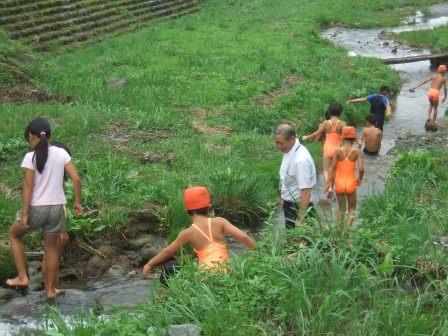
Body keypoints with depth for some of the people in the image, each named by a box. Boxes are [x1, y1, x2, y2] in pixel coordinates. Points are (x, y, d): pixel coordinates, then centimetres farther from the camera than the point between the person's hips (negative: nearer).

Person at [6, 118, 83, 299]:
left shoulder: (31, 157, -11)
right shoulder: (61, 153, 0)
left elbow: (28, 187, -13)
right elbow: (76, 178, -3)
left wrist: (24, 214, -9)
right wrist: (77, 202, 8)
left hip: (36, 208, -3)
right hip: (56, 208, 3)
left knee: (14, 234, 24)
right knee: (52, 248, 17)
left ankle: (22, 277, 20)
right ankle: (50, 289, 24)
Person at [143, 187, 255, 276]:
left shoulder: (188, 233, 4)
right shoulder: (219, 222, 5)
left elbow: (167, 252, 17)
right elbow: (243, 237, -1)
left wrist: (149, 264, 32)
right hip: (226, 273, 2)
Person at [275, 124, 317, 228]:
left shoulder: (301, 160, -28)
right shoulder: (288, 151, 1)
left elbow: (306, 191, -29)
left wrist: (300, 218, -27)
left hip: (299, 207, -9)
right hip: (289, 205, 9)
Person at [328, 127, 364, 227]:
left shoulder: (338, 151, -9)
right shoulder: (357, 152, -10)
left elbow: (332, 168, -9)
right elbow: (361, 169, -16)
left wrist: (330, 184, -1)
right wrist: (360, 179, 4)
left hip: (339, 184, 1)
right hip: (351, 184, -1)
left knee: (341, 209, 21)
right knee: (352, 210, 17)